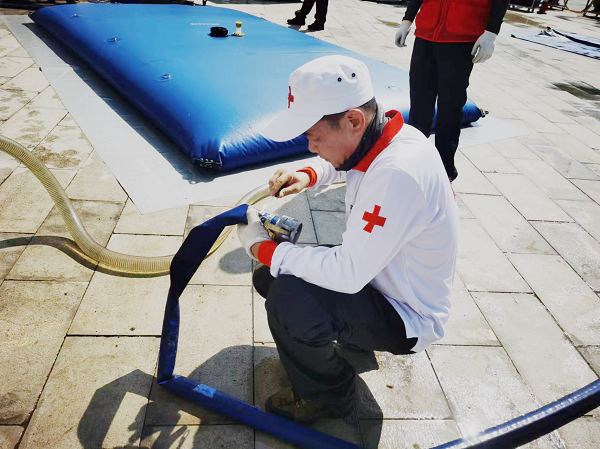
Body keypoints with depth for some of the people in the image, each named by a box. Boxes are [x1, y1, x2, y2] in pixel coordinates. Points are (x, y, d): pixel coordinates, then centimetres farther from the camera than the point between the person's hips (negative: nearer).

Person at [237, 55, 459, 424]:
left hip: (406, 320, -8)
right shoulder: (379, 138, -7)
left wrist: (263, 247, -22)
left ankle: (327, 396, 1)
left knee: (288, 297, -29)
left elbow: (349, 274, -33)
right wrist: (308, 176, -4)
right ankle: (349, 333, 24)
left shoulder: (397, 173, -35)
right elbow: (339, 164, 18)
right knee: (269, 276, 4)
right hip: (374, 274, 9)